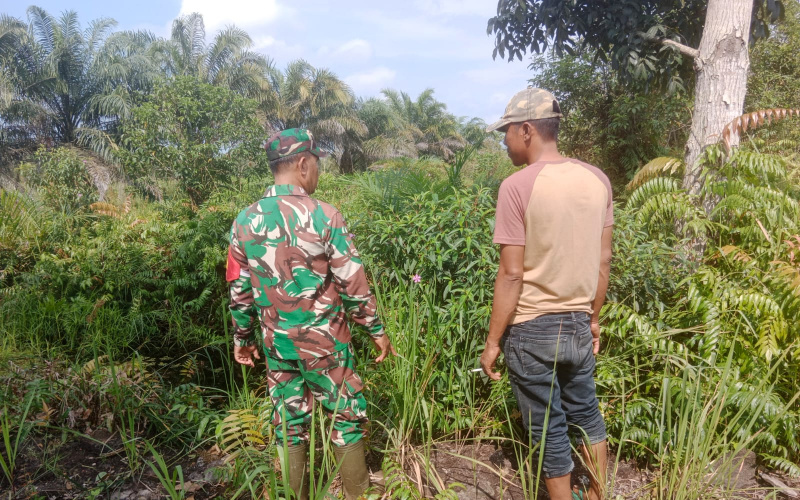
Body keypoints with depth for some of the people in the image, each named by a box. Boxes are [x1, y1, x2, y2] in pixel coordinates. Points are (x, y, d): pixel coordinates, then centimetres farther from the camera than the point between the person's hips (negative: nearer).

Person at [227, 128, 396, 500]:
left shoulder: (245, 221, -2)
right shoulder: (324, 216, -15)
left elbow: (239, 291, 5)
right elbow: (353, 284, -12)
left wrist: (242, 337, 18)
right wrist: (376, 330, 0)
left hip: (276, 343, 5)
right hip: (325, 341, -4)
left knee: (288, 424, 15)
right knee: (347, 419, 12)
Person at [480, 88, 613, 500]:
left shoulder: (517, 186, -17)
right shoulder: (597, 180, 1)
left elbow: (511, 274, -17)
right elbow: (603, 260, 6)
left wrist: (493, 340, -8)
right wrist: (593, 317, 18)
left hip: (532, 328, -6)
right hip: (578, 324, 6)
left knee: (548, 430, 10)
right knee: (586, 414, 24)